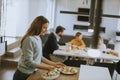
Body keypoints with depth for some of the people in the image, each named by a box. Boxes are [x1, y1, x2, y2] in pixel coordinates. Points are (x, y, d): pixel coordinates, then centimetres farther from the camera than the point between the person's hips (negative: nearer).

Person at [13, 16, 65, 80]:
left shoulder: (38, 38, 4)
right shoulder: (30, 39, -22)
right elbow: (28, 62, -23)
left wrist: (53, 64, 7)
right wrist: (46, 67, -22)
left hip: (32, 73, 8)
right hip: (24, 75, -8)